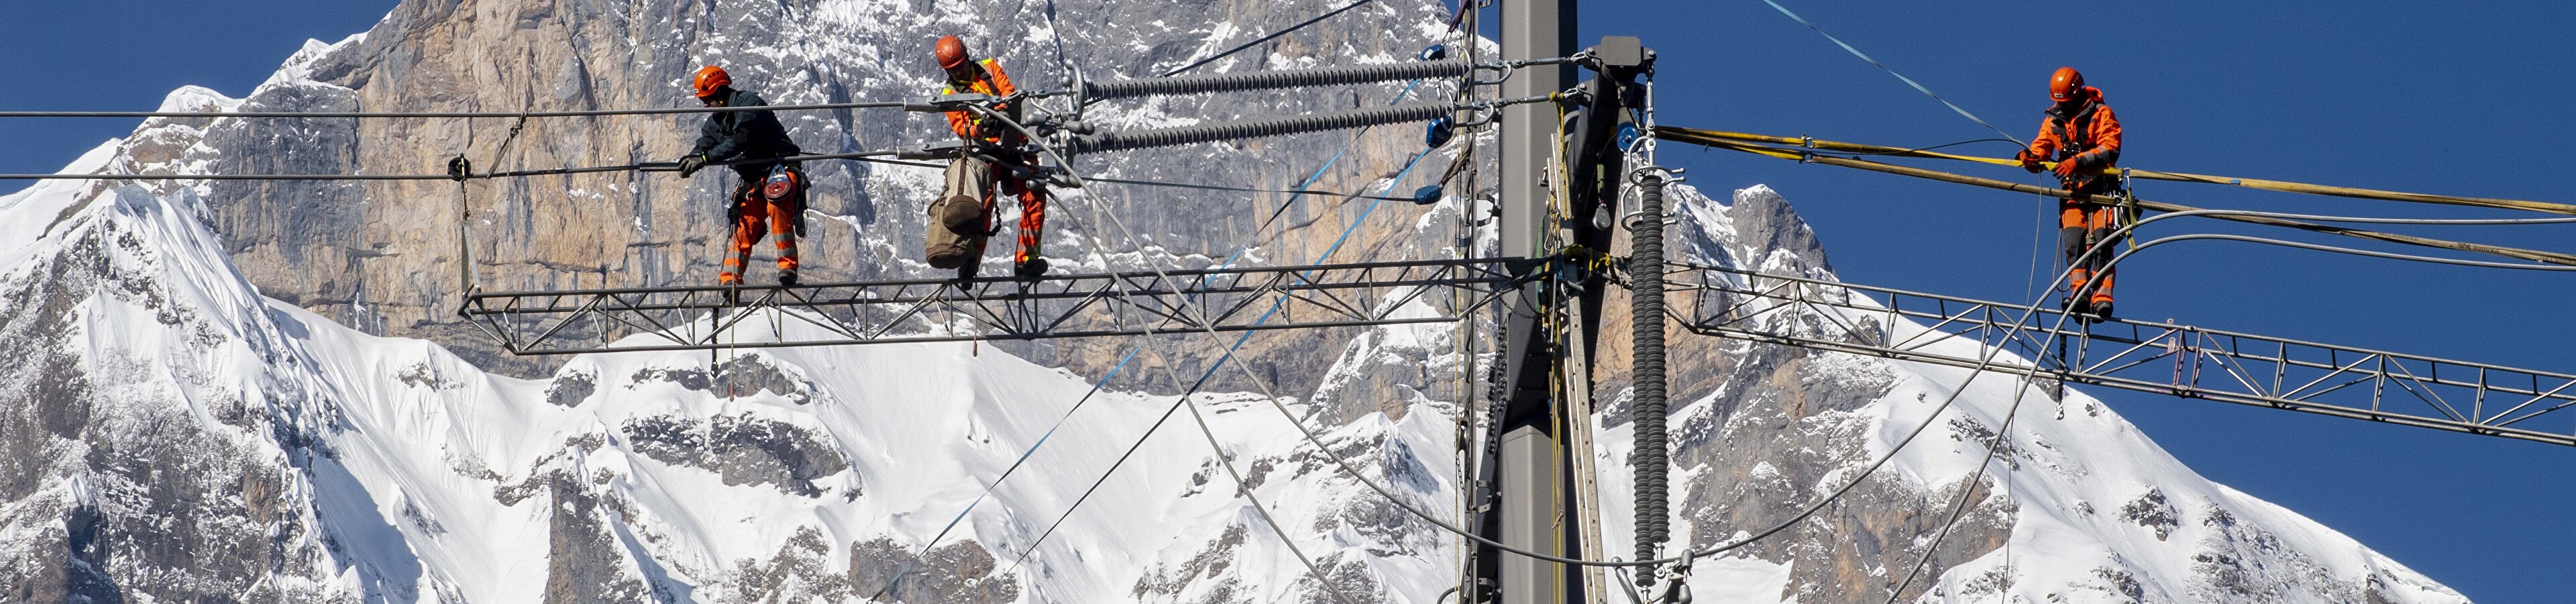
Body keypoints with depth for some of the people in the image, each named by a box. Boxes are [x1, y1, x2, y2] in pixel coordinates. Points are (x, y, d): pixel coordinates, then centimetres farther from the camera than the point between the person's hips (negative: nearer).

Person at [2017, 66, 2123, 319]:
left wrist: (2078, 161, -21)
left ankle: (2102, 296, -22)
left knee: (2101, 240, -15)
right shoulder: (2053, 121, 15)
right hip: (2073, 190, 4)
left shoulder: (2101, 114, -1)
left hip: (2102, 187, -4)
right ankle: (2079, 291, -21)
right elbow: (2041, 149, 8)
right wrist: (2031, 158, -16)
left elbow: (2110, 150, -11)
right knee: (2074, 241, -13)